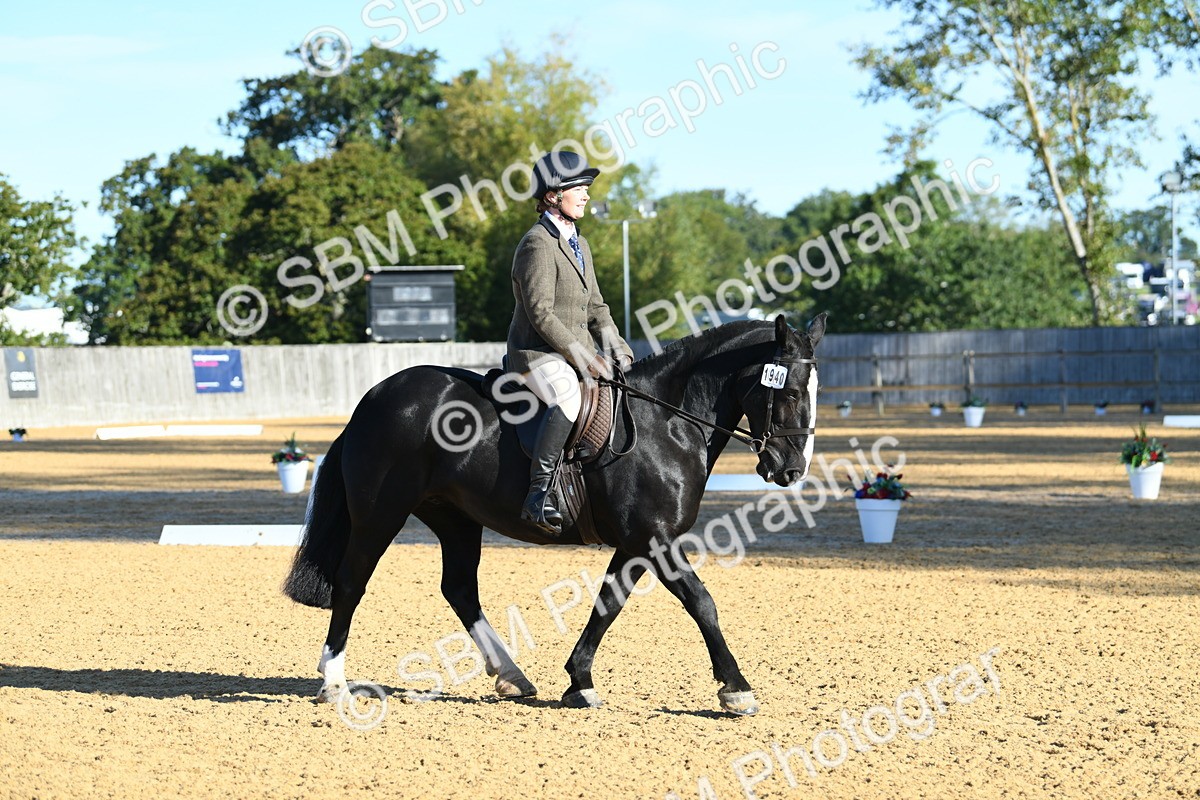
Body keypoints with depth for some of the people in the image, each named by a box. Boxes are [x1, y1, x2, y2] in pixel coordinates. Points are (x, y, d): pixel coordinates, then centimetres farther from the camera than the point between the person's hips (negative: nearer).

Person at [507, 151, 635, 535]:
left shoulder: (579, 244, 18)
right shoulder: (537, 245, -12)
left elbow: (595, 305, 20)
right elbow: (541, 314, -18)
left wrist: (612, 344, 1)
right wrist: (579, 355, -21)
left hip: (579, 349, 10)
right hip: (537, 352, -10)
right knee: (568, 399, -37)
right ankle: (538, 494, -37)